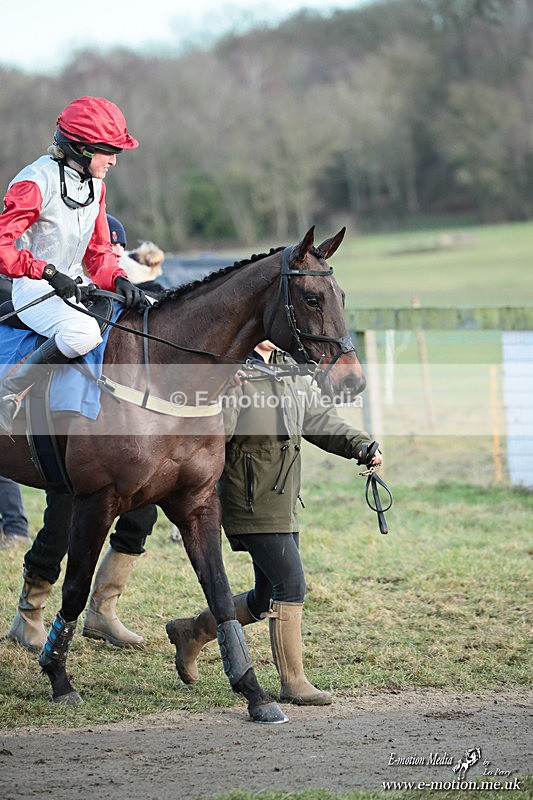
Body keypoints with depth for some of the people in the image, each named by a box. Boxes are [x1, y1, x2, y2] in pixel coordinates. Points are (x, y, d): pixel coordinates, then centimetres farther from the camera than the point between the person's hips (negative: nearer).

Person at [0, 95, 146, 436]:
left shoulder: (96, 185, 10)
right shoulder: (36, 182, -16)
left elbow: (99, 251, 13)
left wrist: (118, 280, -9)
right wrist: (49, 272, -29)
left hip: (77, 289, 9)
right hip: (34, 292, -9)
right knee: (84, 332, -37)